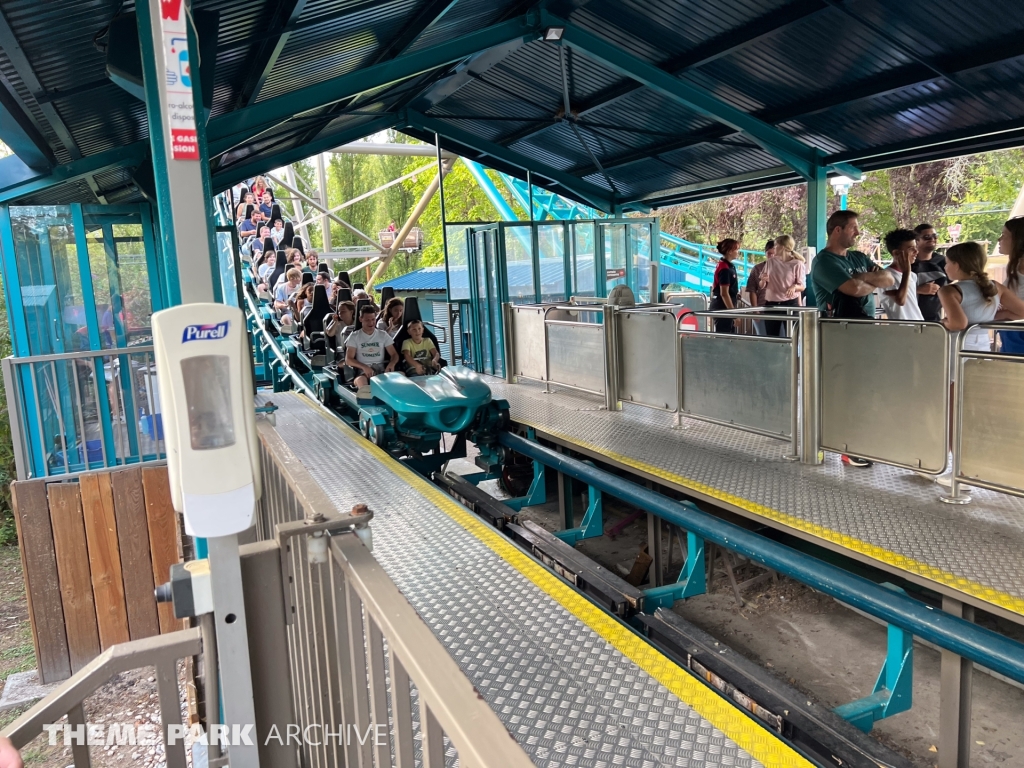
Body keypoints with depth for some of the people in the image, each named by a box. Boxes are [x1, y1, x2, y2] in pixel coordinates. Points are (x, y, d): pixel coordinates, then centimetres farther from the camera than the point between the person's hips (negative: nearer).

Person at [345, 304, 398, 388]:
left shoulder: (383, 335, 13)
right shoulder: (355, 336, 7)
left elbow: (394, 354, 12)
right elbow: (348, 360, 0)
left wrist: (391, 364, -14)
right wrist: (364, 367, -19)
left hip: (381, 370, 2)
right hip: (363, 371, -2)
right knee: (361, 381, -41)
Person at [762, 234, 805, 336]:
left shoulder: (797, 264, -4)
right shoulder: (770, 262, 7)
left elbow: (802, 286, -3)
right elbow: (762, 286, 10)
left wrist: (794, 287, -25)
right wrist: (763, 280, -13)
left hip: (790, 304, -3)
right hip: (771, 304, 4)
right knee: (771, 337, 5)